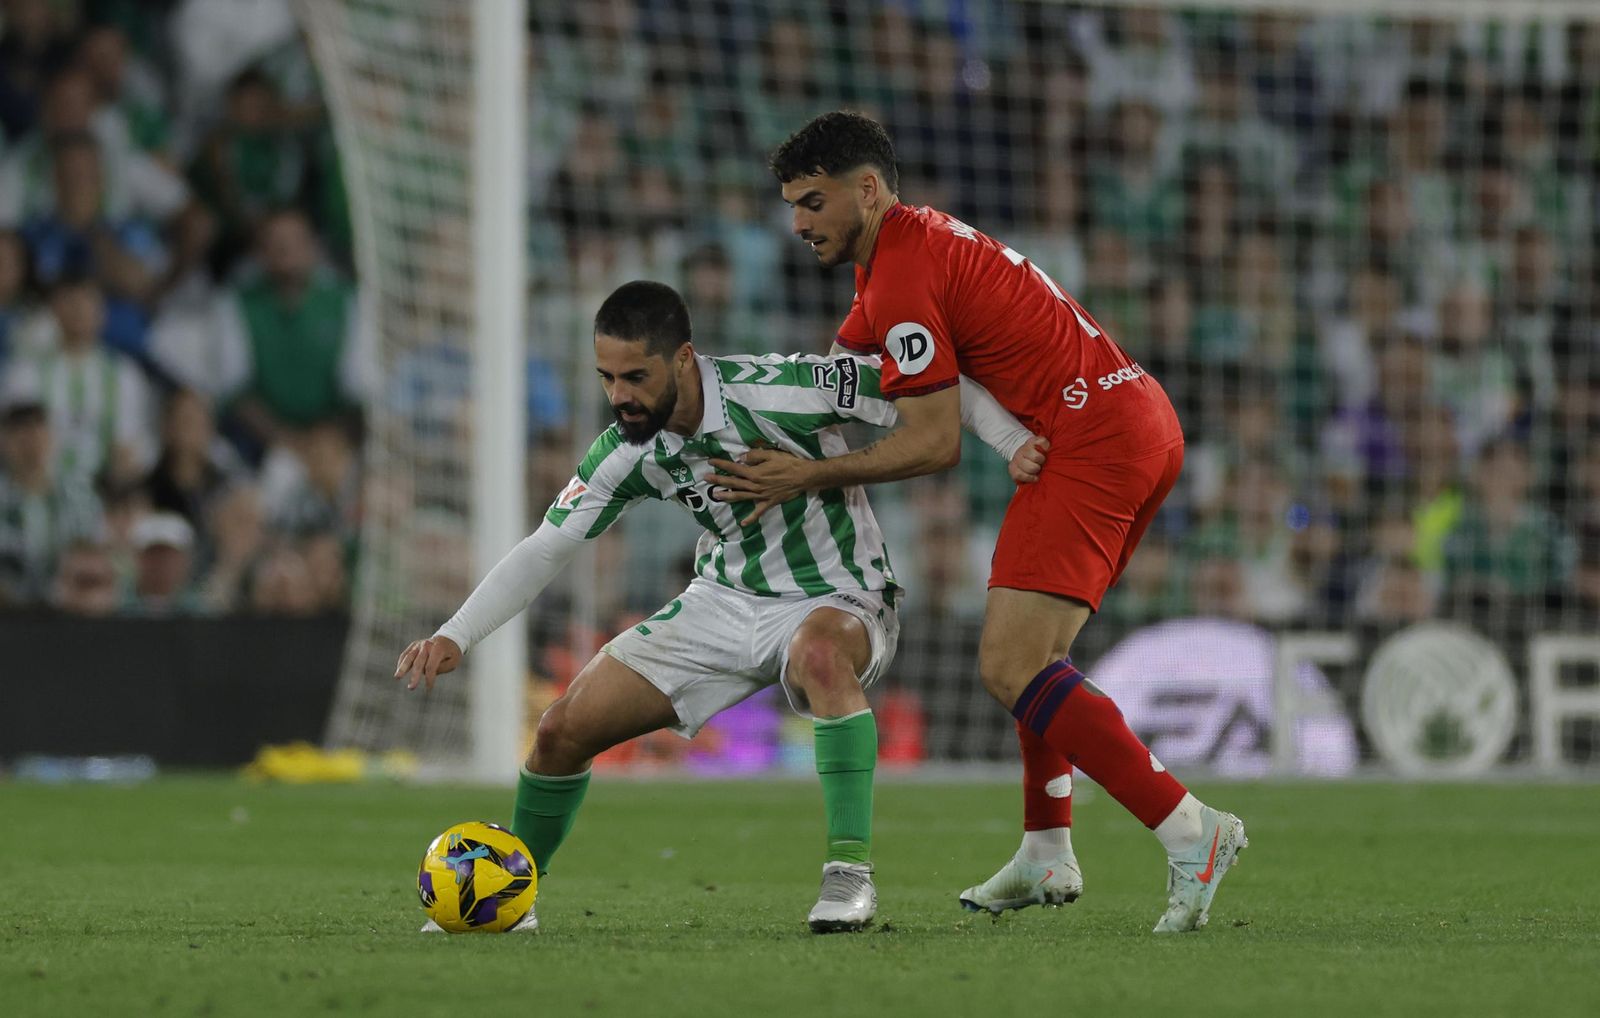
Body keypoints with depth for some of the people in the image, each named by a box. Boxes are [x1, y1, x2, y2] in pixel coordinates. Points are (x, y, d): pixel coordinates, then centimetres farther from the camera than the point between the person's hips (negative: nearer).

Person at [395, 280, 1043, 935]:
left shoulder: (779, 392, -25)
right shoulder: (625, 454, -9)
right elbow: (543, 552, -1)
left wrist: (1013, 441, -26)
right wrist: (453, 638, -11)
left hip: (835, 602, -5)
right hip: (724, 605, 5)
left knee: (820, 653, -43)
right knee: (563, 729, -4)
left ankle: (850, 870, -37)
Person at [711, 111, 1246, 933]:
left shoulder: (904, 273, -12)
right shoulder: (916, 240, 20)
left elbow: (935, 444, -14)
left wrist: (809, 477, -7)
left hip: (1092, 442, -11)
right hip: (1145, 421, 11)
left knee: (1010, 666, -15)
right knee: (1034, 650, 22)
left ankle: (1188, 831, -22)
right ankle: (1046, 858, 25)